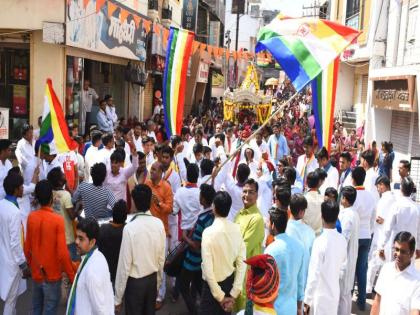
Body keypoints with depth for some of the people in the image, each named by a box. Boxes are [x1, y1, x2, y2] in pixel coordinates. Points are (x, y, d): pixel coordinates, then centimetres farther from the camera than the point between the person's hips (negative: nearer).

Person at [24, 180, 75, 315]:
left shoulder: (31, 217, -6)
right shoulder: (58, 220, -20)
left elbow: (27, 248, 3)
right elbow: (62, 253, -20)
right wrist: (72, 276, -10)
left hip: (36, 273, 5)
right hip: (52, 275, -5)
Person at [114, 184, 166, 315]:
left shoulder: (130, 228, -22)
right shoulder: (159, 224, -8)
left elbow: (125, 264, -18)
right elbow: (161, 258, 1)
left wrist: (118, 298, -8)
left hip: (135, 281, -4)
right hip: (153, 278, 4)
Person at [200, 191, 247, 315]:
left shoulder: (209, 232, -22)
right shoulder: (237, 229, -6)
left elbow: (207, 268, -23)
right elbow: (242, 262, -5)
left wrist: (220, 296, -14)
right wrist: (234, 294, -3)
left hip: (214, 284, -5)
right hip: (230, 281, 5)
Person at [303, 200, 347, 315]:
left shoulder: (320, 241, -22)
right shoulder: (342, 240, -3)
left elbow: (314, 275, -22)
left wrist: (307, 300, -14)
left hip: (320, 295, -6)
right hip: (334, 292, 6)